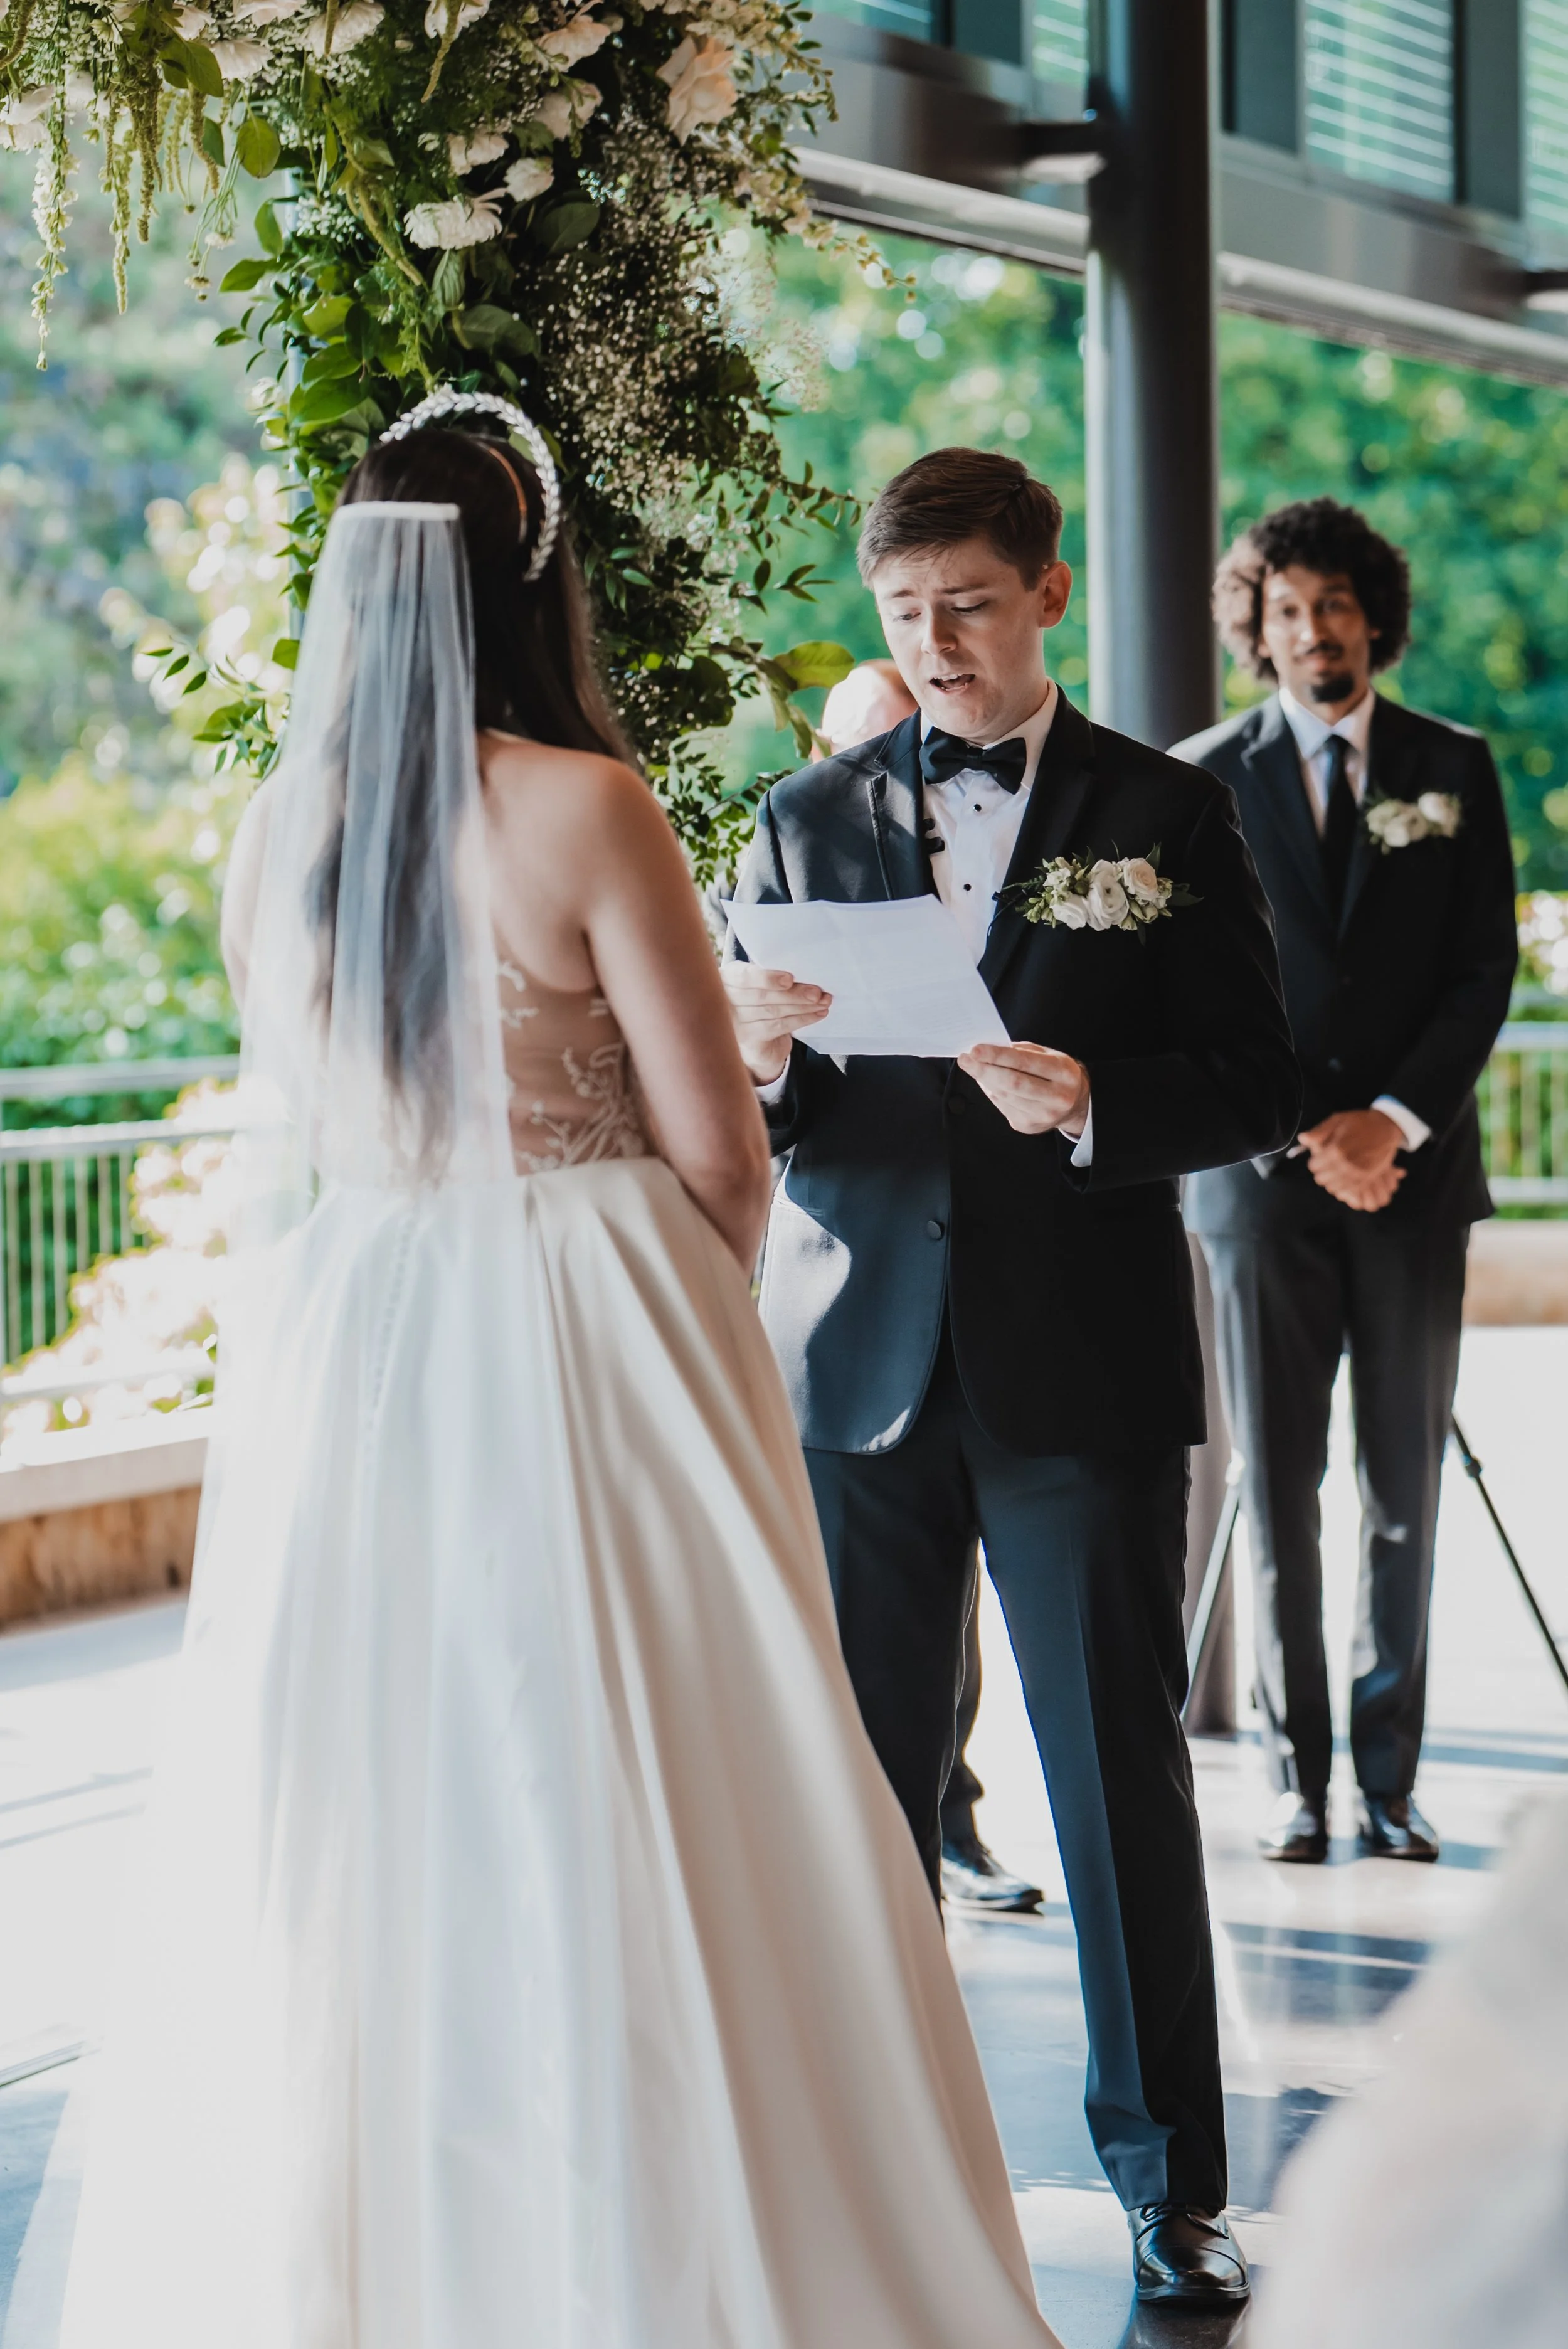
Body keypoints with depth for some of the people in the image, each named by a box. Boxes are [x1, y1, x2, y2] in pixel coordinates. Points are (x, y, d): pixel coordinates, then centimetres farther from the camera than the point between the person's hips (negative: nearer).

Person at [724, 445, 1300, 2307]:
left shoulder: (1166, 816, 3)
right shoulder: (804, 822, 9)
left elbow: (1257, 1086, 0)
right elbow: (740, 1116, 10)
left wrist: (1095, 1106, -18)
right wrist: (760, 1061, -13)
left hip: (1083, 1367, -2)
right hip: (860, 1366, 2)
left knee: (1122, 1771, 3)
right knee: (864, 1779, 7)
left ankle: (1171, 2182, 13)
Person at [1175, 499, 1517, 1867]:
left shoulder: (1455, 769, 9)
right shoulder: (1207, 779, 5)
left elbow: (1486, 970, 3)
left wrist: (1395, 1119, -9)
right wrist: (1300, 1133, -9)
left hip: (1414, 1171, 1)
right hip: (1262, 1175, -1)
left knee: (1405, 1489, 3)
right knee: (1280, 1486, 0)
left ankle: (1391, 1775, 9)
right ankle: (1297, 1777, 6)